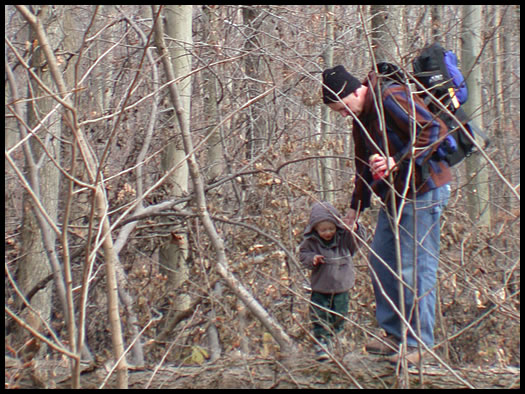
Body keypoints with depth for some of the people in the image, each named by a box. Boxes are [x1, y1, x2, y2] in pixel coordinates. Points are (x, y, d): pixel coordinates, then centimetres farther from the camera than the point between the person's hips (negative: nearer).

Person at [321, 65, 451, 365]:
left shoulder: (392, 98, -17)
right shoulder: (361, 118, 13)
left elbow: (435, 130, -25)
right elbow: (364, 164, 25)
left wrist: (398, 161, -30)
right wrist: (357, 205, 30)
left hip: (422, 193, -10)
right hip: (394, 196, 10)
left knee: (415, 267, -7)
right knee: (381, 263, 11)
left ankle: (419, 344, 2)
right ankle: (396, 334, 21)